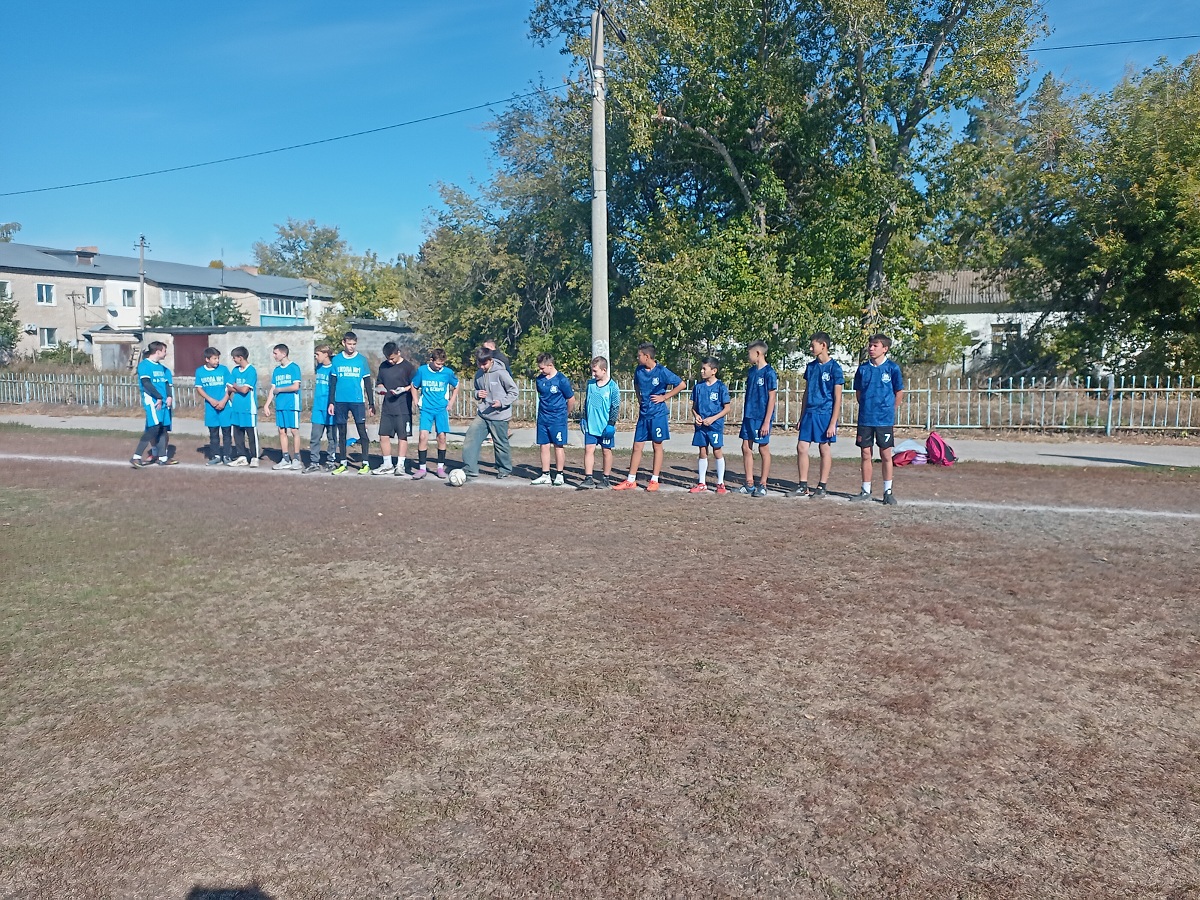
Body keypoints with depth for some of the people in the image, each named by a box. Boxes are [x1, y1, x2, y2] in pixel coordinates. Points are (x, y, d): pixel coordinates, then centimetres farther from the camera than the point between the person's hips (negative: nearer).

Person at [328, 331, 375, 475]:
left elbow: (367, 383, 5)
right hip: (340, 401, 2)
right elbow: (332, 382, 10)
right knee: (341, 432, 7)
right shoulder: (336, 360, 6)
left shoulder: (362, 360, 3)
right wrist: (331, 402, 4)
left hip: (357, 401, -2)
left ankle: (366, 463, 0)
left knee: (362, 431, -5)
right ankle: (343, 463, 15)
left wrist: (371, 404, 2)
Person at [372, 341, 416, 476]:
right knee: (383, 435, 3)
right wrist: (379, 388, -1)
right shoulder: (383, 366, 10)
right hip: (387, 407, 5)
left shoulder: (408, 367, -5)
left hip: (403, 408, -5)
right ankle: (387, 465, 13)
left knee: (402, 436, 0)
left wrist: (404, 389, -18)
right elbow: (379, 383, 20)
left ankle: (400, 465, 6)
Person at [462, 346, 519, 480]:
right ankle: (470, 469, -2)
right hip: (482, 414, 5)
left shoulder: (501, 373, -14)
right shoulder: (478, 374, 4)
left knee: (500, 444, 7)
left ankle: (505, 469, 27)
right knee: (471, 438, -6)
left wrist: (502, 402, -20)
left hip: (499, 416, -5)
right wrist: (477, 394, -2)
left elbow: (513, 391, -9)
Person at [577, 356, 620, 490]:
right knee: (588, 449, -2)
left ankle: (606, 478, 18)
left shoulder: (612, 387, -8)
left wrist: (611, 423, -12)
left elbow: (616, 407, -7)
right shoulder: (590, 383, 7)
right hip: (590, 425, 4)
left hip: (605, 426, -4)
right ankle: (588, 479, 0)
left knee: (606, 451, 7)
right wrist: (583, 418, 14)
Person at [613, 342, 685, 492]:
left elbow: (681, 385, -7)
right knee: (637, 446, 6)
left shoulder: (662, 371, -12)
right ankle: (630, 481, 11)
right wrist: (640, 398, 11)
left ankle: (654, 480, 12)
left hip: (658, 414, -5)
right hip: (643, 413, 5)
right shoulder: (639, 370, 4)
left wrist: (664, 397, -8)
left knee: (657, 446, 5)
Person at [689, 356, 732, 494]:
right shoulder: (698, 386, 6)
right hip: (701, 425, 4)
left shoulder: (720, 386, -6)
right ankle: (701, 484, 15)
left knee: (717, 452, 2)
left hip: (715, 425, -4)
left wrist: (713, 418, -16)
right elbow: (694, 406, 14)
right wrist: (696, 415, -7)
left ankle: (721, 484, 12)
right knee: (702, 453, 8)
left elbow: (727, 408, -6)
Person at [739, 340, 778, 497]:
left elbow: (772, 398, -12)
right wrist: (745, 415, 14)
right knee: (746, 448, 7)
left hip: (762, 418, -8)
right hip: (749, 416, 8)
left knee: (764, 449, 2)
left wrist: (767, 422, -16)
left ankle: (763, 485, 9)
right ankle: (749, 484, 16)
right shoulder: (751, 371, 11)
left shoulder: (769, 373, -11)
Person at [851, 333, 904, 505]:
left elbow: (899, 392, 3)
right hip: (865, 418, 3)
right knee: (865, 454, 8)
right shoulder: (863, 368, 4)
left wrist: (890, 411, 5)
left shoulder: (892, 368, -5)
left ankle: (888, 491, 12)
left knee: (886, 455, 3)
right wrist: (867, 407, 9)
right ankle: (866, 490, 17)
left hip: (885, 419, -3)